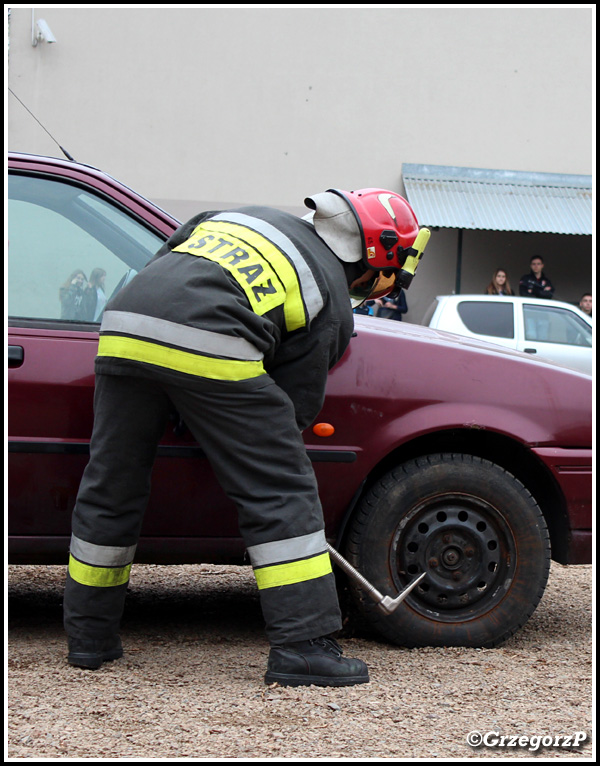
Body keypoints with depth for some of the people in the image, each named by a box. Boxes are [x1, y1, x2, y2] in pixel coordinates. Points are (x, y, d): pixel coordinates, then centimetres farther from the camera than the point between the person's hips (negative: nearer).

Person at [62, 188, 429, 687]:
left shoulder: (245, 216, 31)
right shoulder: (333, 304, 14)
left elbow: (162, 258, 30)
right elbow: (298, 405, 13)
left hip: (122, 329, 6)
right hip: (208, 349, -6)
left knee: (111, 487, 17)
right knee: (281, 494, 5)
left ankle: (90, 639, 28)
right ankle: (304, 646, 3)